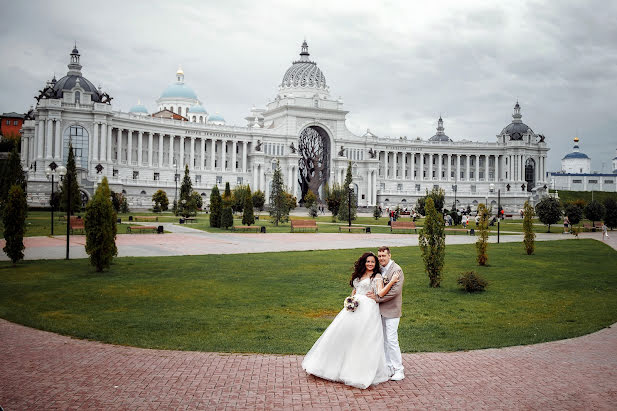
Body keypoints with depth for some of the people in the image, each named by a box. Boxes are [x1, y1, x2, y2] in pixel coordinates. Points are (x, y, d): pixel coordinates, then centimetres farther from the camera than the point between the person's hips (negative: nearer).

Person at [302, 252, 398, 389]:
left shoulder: (377, 277, 1)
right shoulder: (358, 276, 19)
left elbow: (380, 293, -13)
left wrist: (391, 282, -22)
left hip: (368, 310, -6)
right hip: (354, 308, 6)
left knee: (362, 340, -9)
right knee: (341, 334, 1)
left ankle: (361, 373, -1)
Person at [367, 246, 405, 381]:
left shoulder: (396, 270, -14)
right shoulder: (380, 269, 10)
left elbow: (395, 290, -21)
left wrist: (377, 298, -18)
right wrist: (373, 295, 2)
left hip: (391, 310, -8)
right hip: (381, 310, 8)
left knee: (392, 340, -7)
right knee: (384, 340, 13)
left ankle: (399, 370, 3)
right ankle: (388, 367, 23)